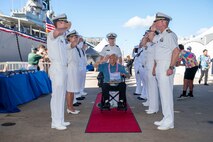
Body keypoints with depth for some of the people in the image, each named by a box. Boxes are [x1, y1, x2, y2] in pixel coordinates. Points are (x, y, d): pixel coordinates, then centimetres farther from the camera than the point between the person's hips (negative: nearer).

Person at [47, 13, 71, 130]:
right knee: (57, 95, -7)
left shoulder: (62, 37, 19)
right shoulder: (52, 34, -6)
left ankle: (60, 120, 22)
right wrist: (66, 28, -15)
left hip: (63, 68, 9)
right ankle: (55, 122, 2)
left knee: (61, 95, 12)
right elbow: (57, 31, -30)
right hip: (57, 68, -9)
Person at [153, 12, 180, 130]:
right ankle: (166, 119, 22)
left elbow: (176, 51, -22)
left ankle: (169, 122, 2)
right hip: (159, 67, 10)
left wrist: (171, 67, -24)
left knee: (166, 93, -7)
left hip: (166, 67, -10)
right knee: (162, 93, 13)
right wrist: (155, 67, 19)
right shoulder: (160, 36, 19)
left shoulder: (169, 35, -11)